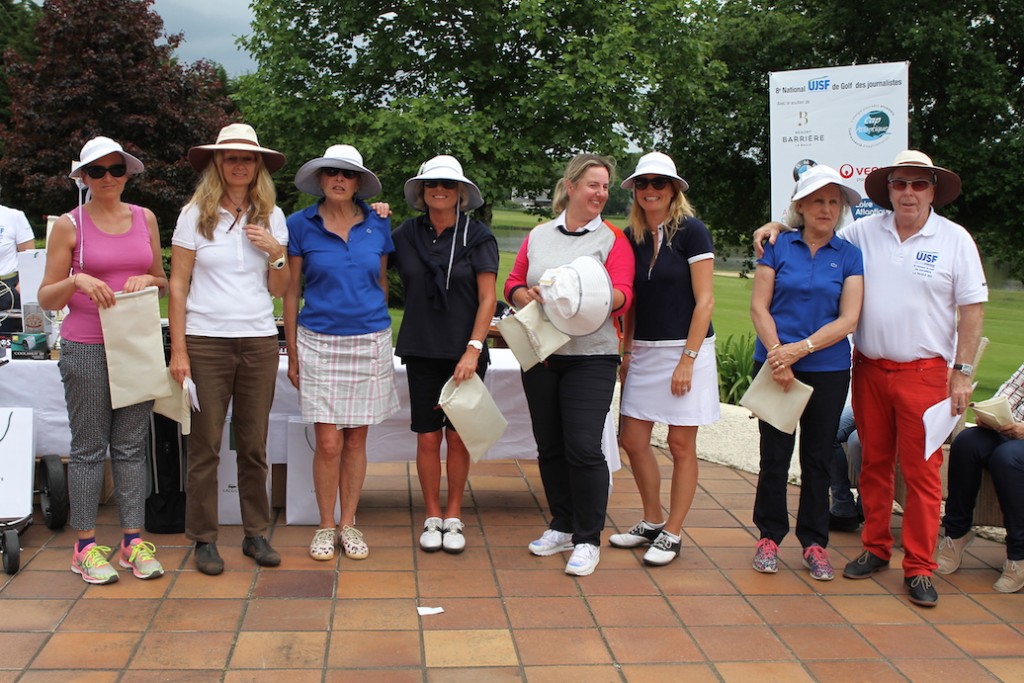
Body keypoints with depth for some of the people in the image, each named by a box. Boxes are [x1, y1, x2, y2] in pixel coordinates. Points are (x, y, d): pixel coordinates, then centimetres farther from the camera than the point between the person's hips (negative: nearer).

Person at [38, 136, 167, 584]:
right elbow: (46, 299, 0)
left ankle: (133, 540, 14)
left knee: (131, 446, 7)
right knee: (89, 447, 2)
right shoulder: (70, 225, -1)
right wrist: (77, 281, -19)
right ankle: (86, 546, 10)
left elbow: (164, 282, 18)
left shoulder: (145, 219, 9)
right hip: (86, 349, -3)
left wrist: (148, 280, -4)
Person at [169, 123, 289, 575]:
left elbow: (279, 290, 11)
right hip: (206, 341, -2)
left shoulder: (271, 217, 8)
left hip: (259, 341, 2)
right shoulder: (196, 214, 1)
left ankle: (256, 533, 19)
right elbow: (178, 285, -1)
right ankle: (204, 539, 13)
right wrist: (178, 350, -6)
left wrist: (275, 253, -8)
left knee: (254, 444, 7)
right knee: (205, 445, 2)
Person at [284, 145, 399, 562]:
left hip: (370, 341, 2)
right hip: (319, 342, -2)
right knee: (328, 442, -3)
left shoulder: (378, 226, 5)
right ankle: (326, 526, 14)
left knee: (356, 439, 7)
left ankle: (348, 524, 20)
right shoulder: (301, 225, 0)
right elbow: (291, 291, 4)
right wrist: (293, 353, 2)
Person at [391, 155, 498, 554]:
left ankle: (453, 516, 18)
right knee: (428, 436, 3)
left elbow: (487, 298, -6)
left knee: (458, 436, 4)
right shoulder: (407, 234, 5)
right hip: (422, 351, 2)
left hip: (465, 352, -2)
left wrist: (473, 350, -13)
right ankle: (432, 517, 17)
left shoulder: (477, 236, -2)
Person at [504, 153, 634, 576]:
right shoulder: (538, 236, 11)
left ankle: (588, 539, 4)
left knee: (583, 447, -10)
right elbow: (512, 284, 13)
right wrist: (527, 296, -9)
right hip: (540, 354, 4)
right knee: (550, 447, 11)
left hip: (590, 356, -4)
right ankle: (562, 526, 27)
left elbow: (623, 296, -8)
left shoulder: (612, 239, 2)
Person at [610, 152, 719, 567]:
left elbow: (705, 300, -11)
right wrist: (627, 352, 9)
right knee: (632, 440, 6)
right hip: (644, 351, 6)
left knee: (681, 445, 2)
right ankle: (652, 522, 25)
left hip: (687, 349, -6)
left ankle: (671, 534, 14)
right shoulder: (631, 237, 8)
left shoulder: (691, 231, -8)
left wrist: (687, 359, -15)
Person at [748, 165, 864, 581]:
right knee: (775, 455, 4)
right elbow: (759, 306, -2)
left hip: (828, 369, 1)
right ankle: (770, 536, 17)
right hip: (775, 366, -1)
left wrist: (801, 348, -15)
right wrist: (777, 355, -14)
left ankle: (814, 542, 19)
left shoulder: (849, 255, 3)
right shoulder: (778, 247, 2)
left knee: (817, 458, 8)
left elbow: (848, 319, -5)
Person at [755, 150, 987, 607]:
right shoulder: (863, 233, 4)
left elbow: (972, 308, -1)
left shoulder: (955, 239, 0)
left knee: (921, 470, -1)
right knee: (874, 464, 11)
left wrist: (962, 372, -5)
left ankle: (919, 568, 7)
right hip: (869, 368, 3)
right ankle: (875, 549, 24)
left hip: (924, 372, -2)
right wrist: (780, 226, 1)